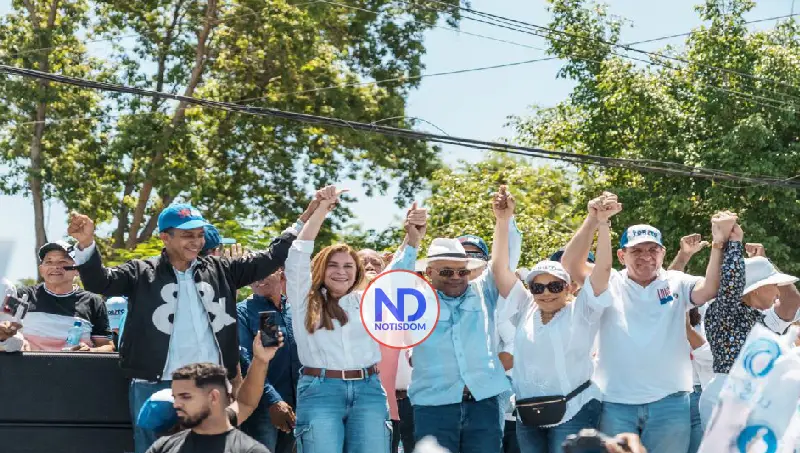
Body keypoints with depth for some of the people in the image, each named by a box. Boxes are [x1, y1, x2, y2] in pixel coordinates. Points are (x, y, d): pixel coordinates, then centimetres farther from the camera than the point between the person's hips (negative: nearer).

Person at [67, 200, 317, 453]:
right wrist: (86, 244, -29)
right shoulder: (142, 273, 3)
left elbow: (272, 256, 13)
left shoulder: (220, 270, 12)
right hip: (156, 388, -3)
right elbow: (100, 281, -10)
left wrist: (305, 219, 7)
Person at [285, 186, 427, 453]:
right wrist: (322, 210, -3)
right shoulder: (305, 300, 9)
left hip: (368, 391, 3)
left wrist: (413, 236, -2)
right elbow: (298, 255, 1)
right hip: (319, 391, -3)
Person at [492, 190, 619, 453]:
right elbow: (500, 268, 3)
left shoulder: (580, 312, -1)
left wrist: (603, 223, -23)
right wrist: (502, 219, -4)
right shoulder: (526, 310, 8)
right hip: (528, 417, 5)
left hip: (572, 412, -4)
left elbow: (603, 269, -12)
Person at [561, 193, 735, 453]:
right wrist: (592, 221, -22)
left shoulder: (676, 283, 7)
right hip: (615, 403, 0)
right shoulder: (609, 283, 5)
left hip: (669, 402, 1)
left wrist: (719, 242, -23)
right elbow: (570, 264, -9)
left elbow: (710, 288, -10)